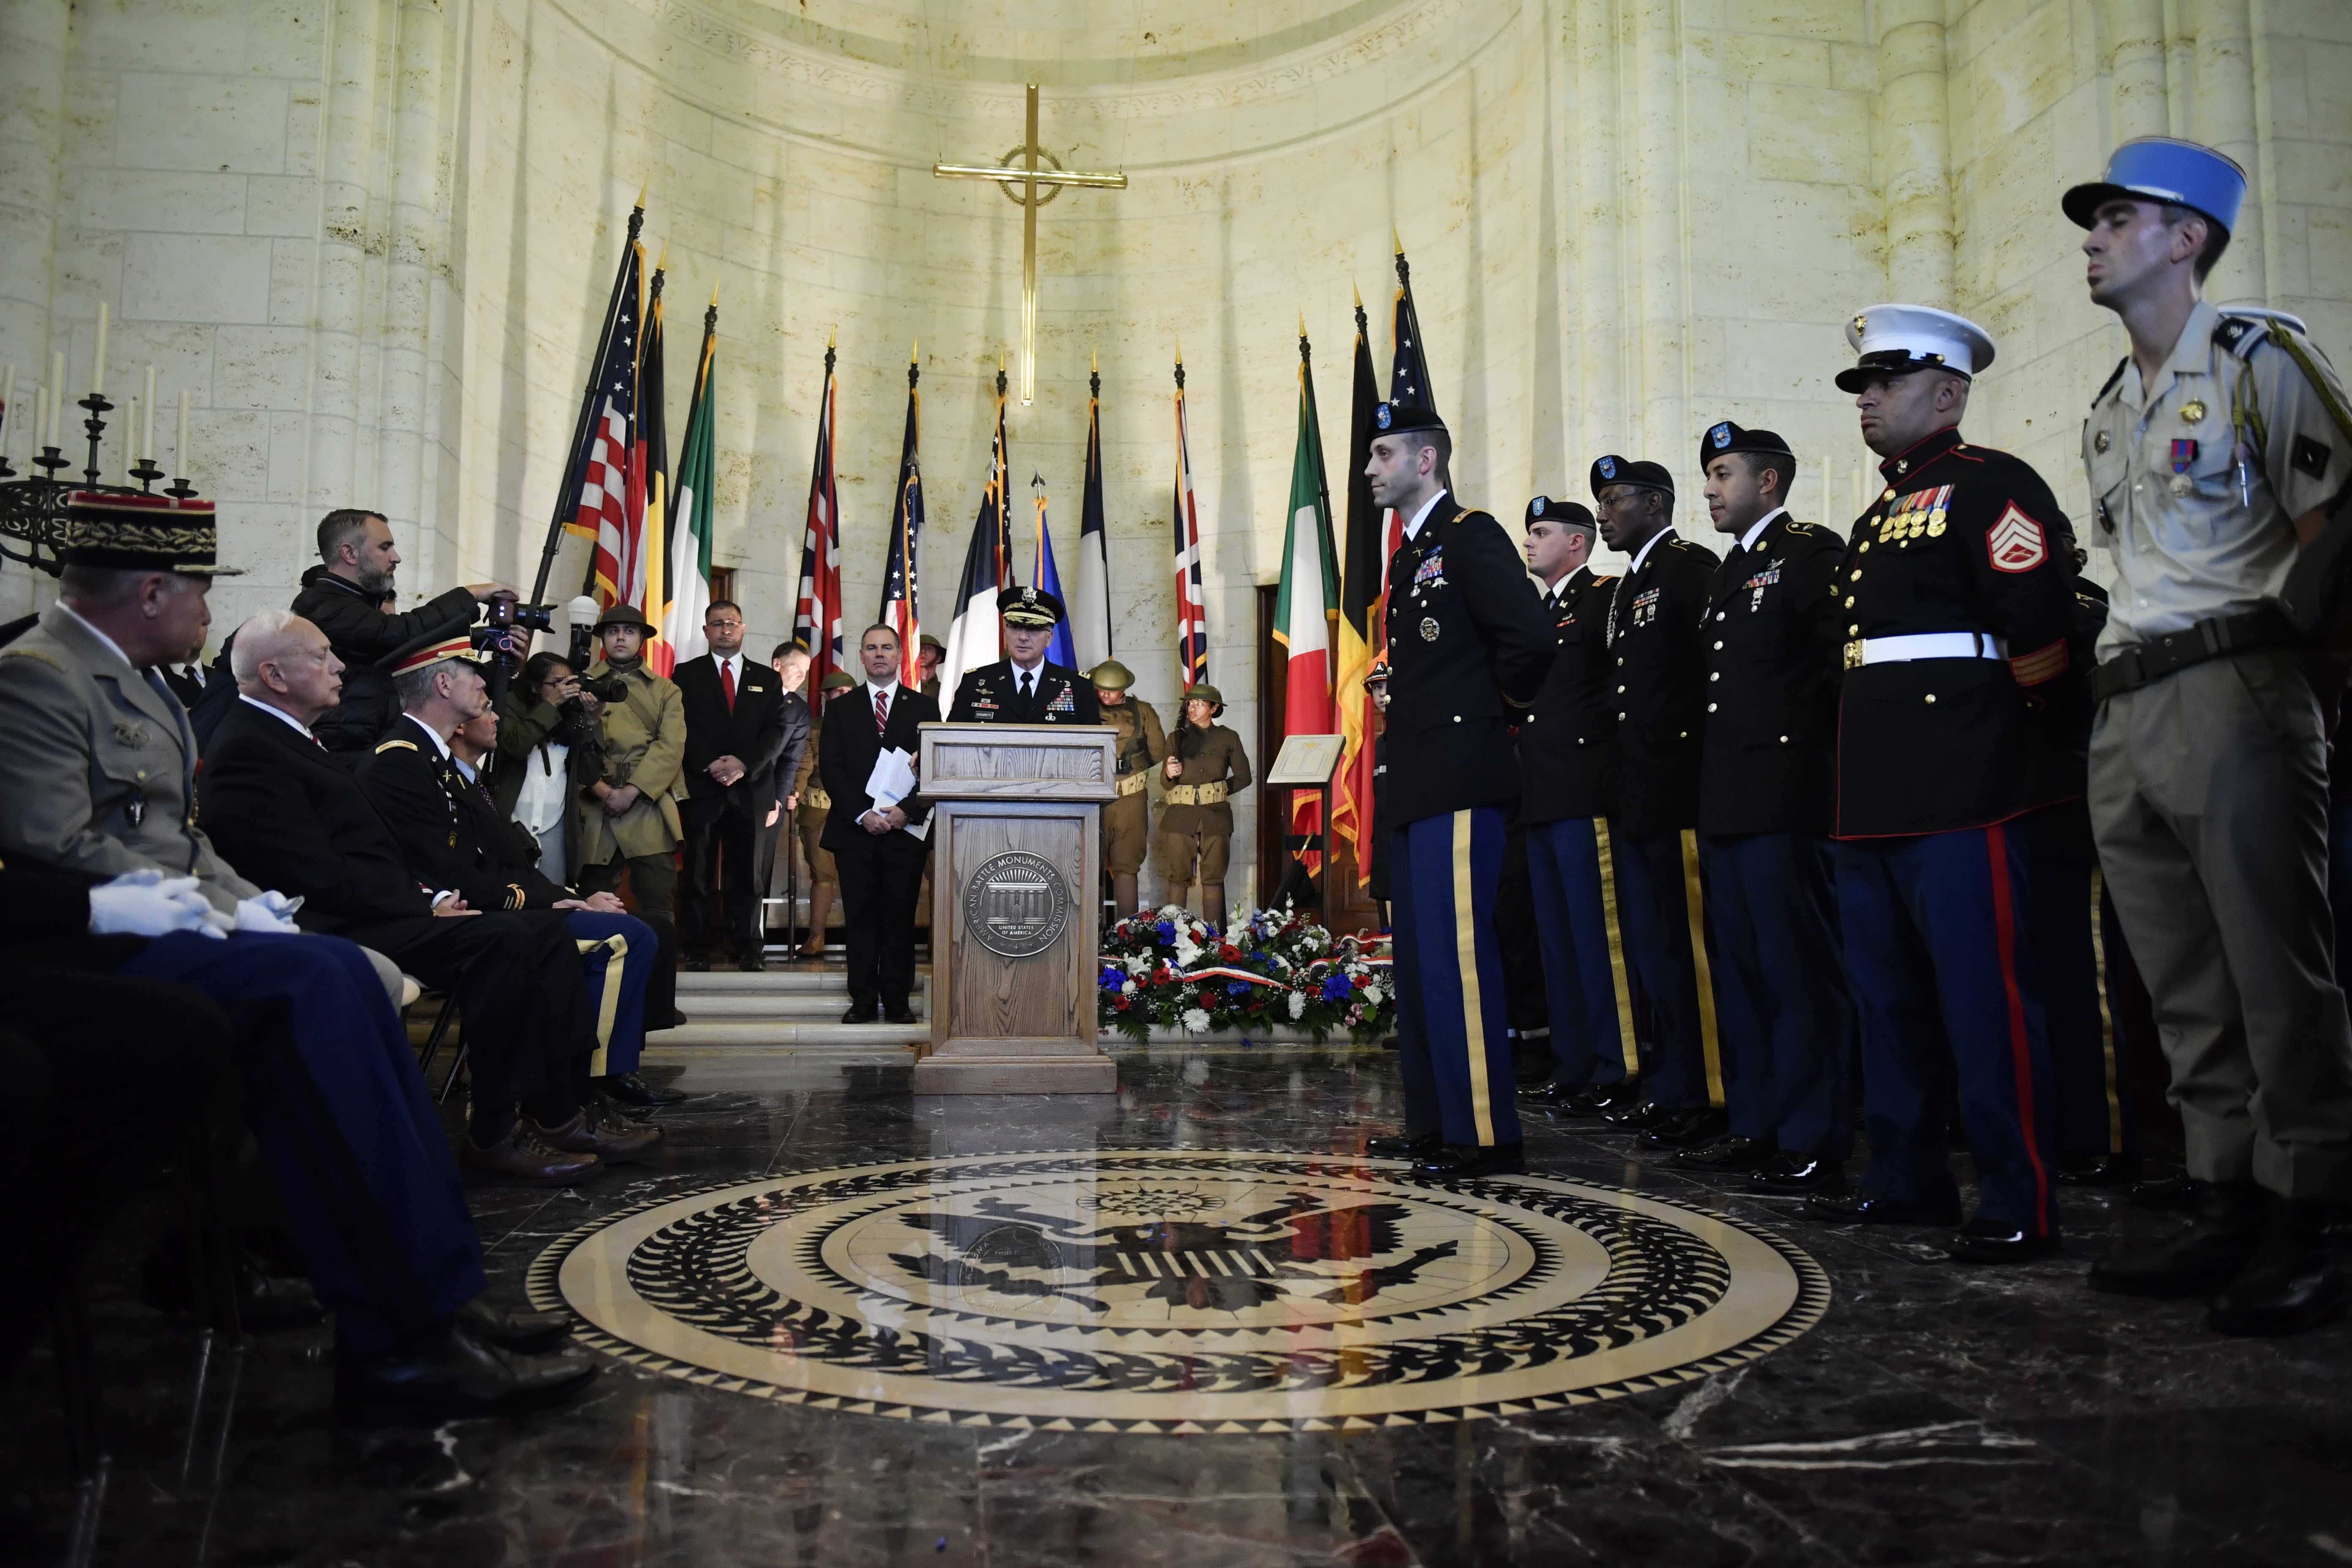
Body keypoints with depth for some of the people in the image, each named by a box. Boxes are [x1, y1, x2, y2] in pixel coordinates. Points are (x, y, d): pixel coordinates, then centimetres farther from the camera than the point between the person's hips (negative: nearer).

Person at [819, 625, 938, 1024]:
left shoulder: (924, 707, 9)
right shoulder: (841, 708, 10)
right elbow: (830, 767, 2)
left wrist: (907, 811, -12)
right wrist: (862, 813, -10)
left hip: (906, 829, 0)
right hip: (855, 829, 1)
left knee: (900, 918, 2)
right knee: (861, 918, 2)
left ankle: (898, 1001, 9)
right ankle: (863, 1000, 9)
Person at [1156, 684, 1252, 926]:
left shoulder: (1228, 738, 9)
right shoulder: (1178, 737, 12)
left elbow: (1243, 778, 12)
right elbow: (1166, 784, 10)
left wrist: (1218, 791, 8)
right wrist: (1170, 774, -11)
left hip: (1215, 816, -1)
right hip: (1180, 816, 1)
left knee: (1213, 878, -1)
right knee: (1178, 878, -2)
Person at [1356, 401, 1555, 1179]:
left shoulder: (1470, 535, -8)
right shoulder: (1411, 554, 22)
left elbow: (1530, 638, -20)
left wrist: (1494, 711, -7)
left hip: (1458, 782, -10)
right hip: (1416, 786, 10)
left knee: (1457, 953, -11)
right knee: (1418, 957, 12)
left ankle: (1487, 1134, -4)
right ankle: (1434, 1122, 21)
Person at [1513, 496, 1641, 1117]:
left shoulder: (1606, 596, -3)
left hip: (1585, 793, -9)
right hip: (1542, 798, 9)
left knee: (1598, 935, -6)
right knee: (1557, 940, 11)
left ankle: (1617, 1073, 0)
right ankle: (1573, 1068, 18)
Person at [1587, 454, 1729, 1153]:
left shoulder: (1692, 566, -7)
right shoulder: (1625, 588, 21)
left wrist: (1706, 773, -18)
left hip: (1682, 792, -9)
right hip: (1637, 794, 9)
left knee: (1692, 945, -4)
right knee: (1651, 945, 12)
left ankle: (1709, 1095, 4)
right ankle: (1672, 1088, 21)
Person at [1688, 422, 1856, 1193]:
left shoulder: (1814, 551, -4)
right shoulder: (1730, 571, 22)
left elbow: (1846, 660, -13)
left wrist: (1804, 740, -13)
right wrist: (1710, 785, 14)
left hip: (1783, 799, -9)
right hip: (1726, 802, 9)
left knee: (1799, 969, -5)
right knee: (1740, 970, 12)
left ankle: (1813, 1143, 2)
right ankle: (1755, 1126, 21)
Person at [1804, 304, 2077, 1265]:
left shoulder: (1990, 485, -5)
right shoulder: (1879, 518, 22)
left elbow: (2038, 625, -15)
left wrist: (2015, 727, -4)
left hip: (1961, 792, -9)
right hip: (1877, 797, 10)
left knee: (1984, 998, -5)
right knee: (1889, 997, 14)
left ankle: (2019, 1204, 4)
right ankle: (1906, 1180, 26)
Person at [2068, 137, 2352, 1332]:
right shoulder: (2109, 410, 22)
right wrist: (2115, 669, 15)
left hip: (2232, 691, -8)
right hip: (2125, 713, 8)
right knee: (2185, 993, 9)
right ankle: (2228, 1212, 18)